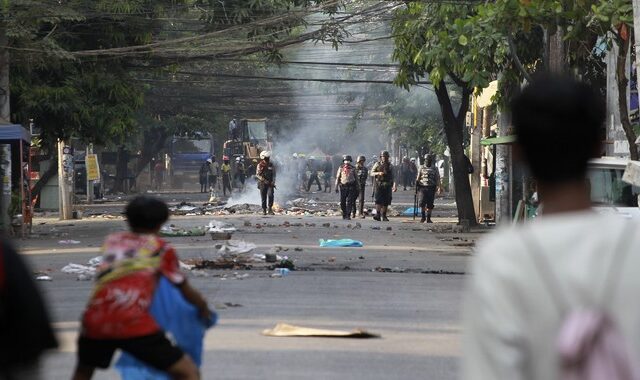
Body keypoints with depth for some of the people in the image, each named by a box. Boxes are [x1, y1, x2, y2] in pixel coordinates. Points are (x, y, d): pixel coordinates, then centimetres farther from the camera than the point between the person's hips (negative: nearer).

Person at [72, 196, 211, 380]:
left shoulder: (112, 240, 24)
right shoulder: (161, 248, 16)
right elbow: (188, 292, 24)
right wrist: (204, 309, 44)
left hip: (95, 320, 4)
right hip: (133, 323, -4)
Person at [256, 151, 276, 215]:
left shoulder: (271, 165, 7)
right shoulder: (260, 165, 0)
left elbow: (274, 174, 12)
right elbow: (257, 175, -4)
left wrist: (273, 182, -2)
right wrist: (264, 180, -15)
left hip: (270, 184, 1)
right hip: (262, 184, -1)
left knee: (270, 195, -16)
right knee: (263, 197, 1)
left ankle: (270, 208, -5)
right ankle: (264, 210, 11)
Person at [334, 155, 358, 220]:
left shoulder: (353, 168, 8)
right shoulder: (341, 168, 7)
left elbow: (356, 178, 13)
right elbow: (337, 177, 8)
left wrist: (357, 187, 10)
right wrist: (336, 187, 3)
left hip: (351, 186, -1)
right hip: (343, 186, 1)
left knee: (349, 201, -9)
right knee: (342, 202, 4)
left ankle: (348, 215, -9)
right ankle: (344, 214, 19)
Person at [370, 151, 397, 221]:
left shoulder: (390, 166, 8)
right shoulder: (377, 164, 8)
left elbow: (393, 176, 4)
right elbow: (372, 173, 6)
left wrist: (394, 185, -7)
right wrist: (378, 173, -14)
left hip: (387, 186, 1)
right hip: (379, 184, -1)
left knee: (386, 201, 1)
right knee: (378, 200, -14)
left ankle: (384, 216, 9)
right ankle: (378, 215, -18)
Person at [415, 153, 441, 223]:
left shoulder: (435, 169, 7)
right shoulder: (422, 168, 10)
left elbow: (437, 178, 4)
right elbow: (418, 178, 13)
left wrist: (438, 186, -9)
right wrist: (417, 185, 4)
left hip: (431, 188, 0)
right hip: (423, 187, 0)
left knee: (430, 204, -1)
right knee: (422, 203, -10)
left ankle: (428, 218, 8)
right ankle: (423, 217, 6)